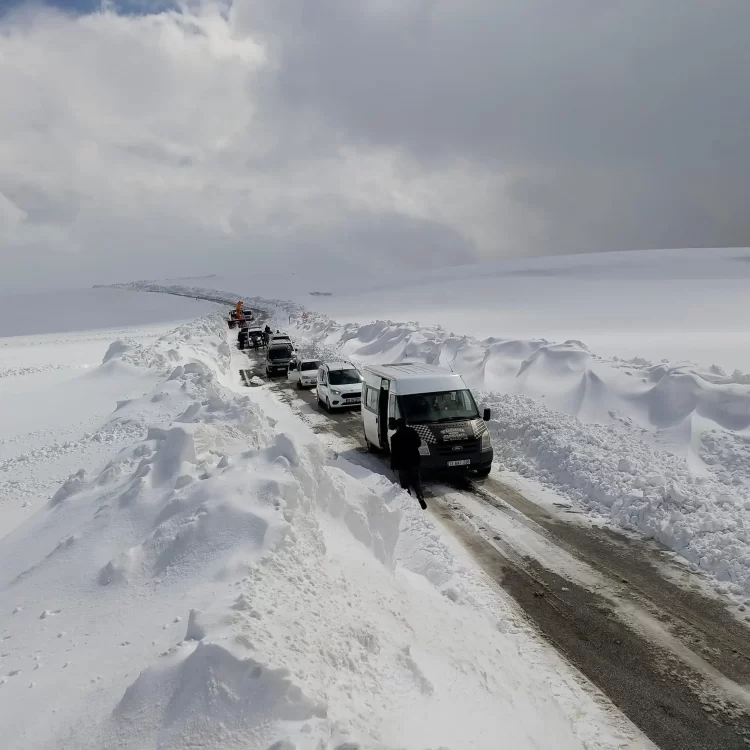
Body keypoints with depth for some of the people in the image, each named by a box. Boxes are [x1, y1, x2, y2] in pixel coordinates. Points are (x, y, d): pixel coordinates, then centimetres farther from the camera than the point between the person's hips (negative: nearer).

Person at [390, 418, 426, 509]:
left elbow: (394, 453, -11)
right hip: (415, 461, 4)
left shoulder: (395, 437, -14)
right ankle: (420, 497, 4)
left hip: (403, 464, -4)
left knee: (405, 483, 8)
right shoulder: (412, 431, -4)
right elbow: (418, 443, 5)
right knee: (416, 480, 18)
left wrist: (393, 465, -1)